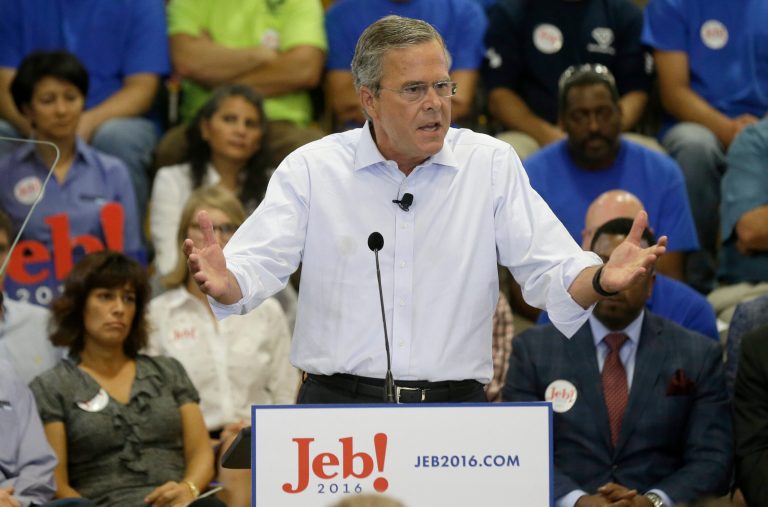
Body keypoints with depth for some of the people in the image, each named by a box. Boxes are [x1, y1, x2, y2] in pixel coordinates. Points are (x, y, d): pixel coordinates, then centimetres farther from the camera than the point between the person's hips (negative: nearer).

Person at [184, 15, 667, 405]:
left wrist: (602, 278, -18)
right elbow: (257, 266, -1)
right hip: (339, 402, -1)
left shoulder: (492, 164, 9)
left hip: (455, 407, 1)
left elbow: (551, 273, 5)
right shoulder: (312, 168, 7)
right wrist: (223, 281, -26)